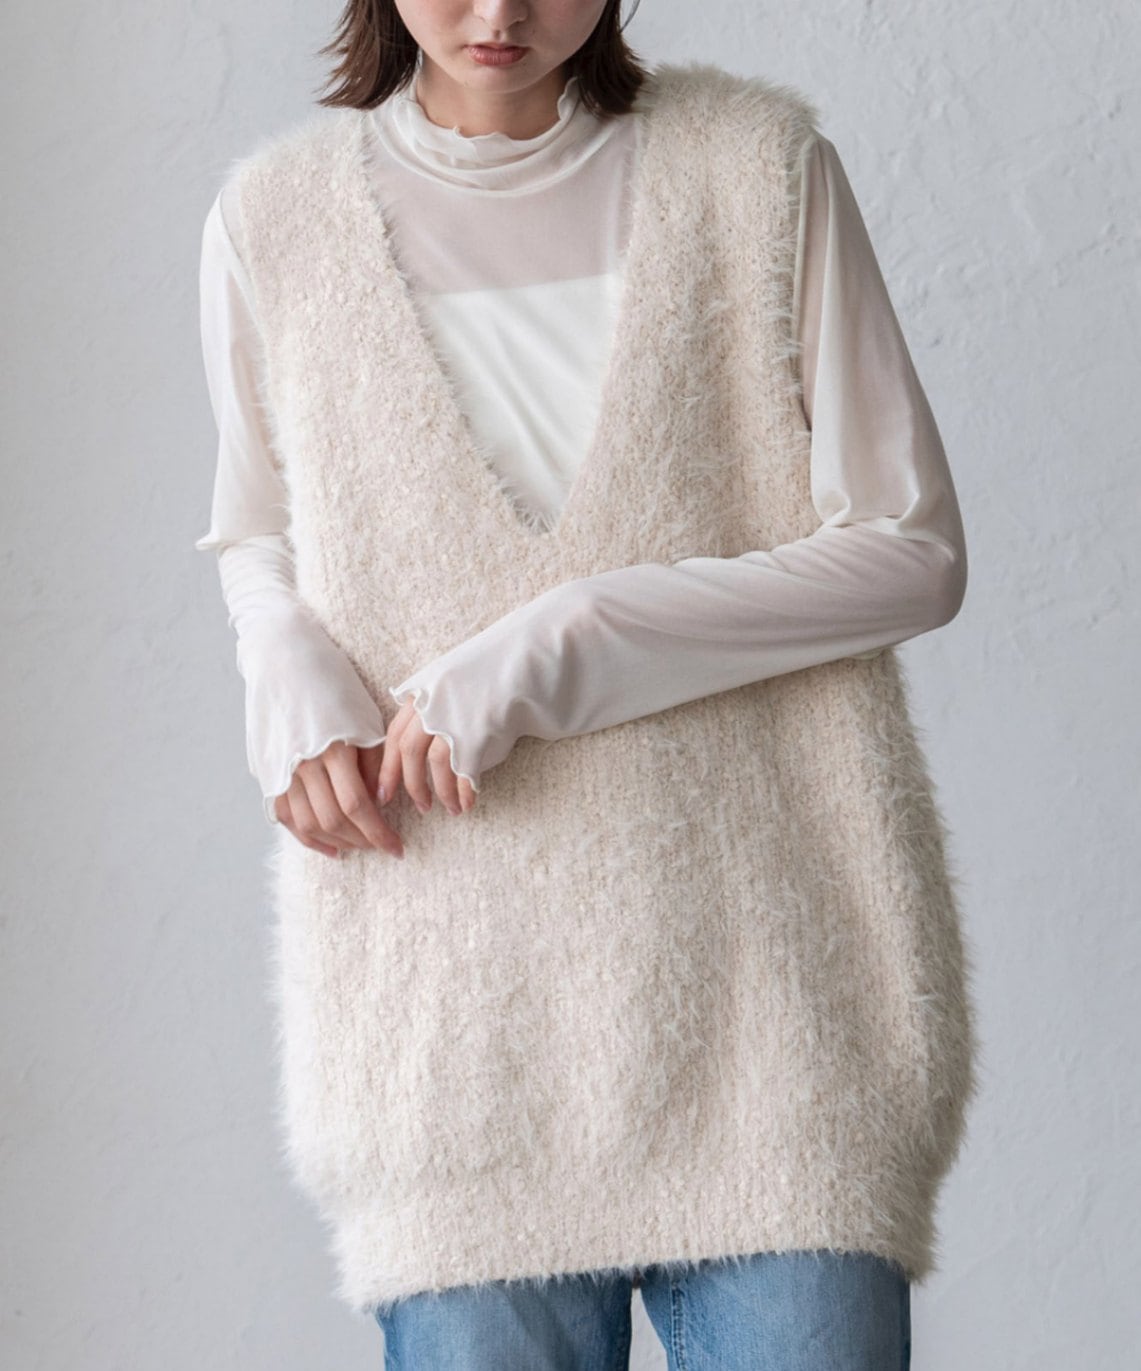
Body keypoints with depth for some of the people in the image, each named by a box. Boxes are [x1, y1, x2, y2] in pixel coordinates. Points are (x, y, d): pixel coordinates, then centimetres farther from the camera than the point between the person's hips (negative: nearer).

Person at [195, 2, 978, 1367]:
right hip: (450, 979, 1)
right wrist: (300, 698, -4)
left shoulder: (759, 164, 0)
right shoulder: (276, 216, 5)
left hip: (765, 949, -1)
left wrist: (556, 653, -13)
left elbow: (910, 550, -4)